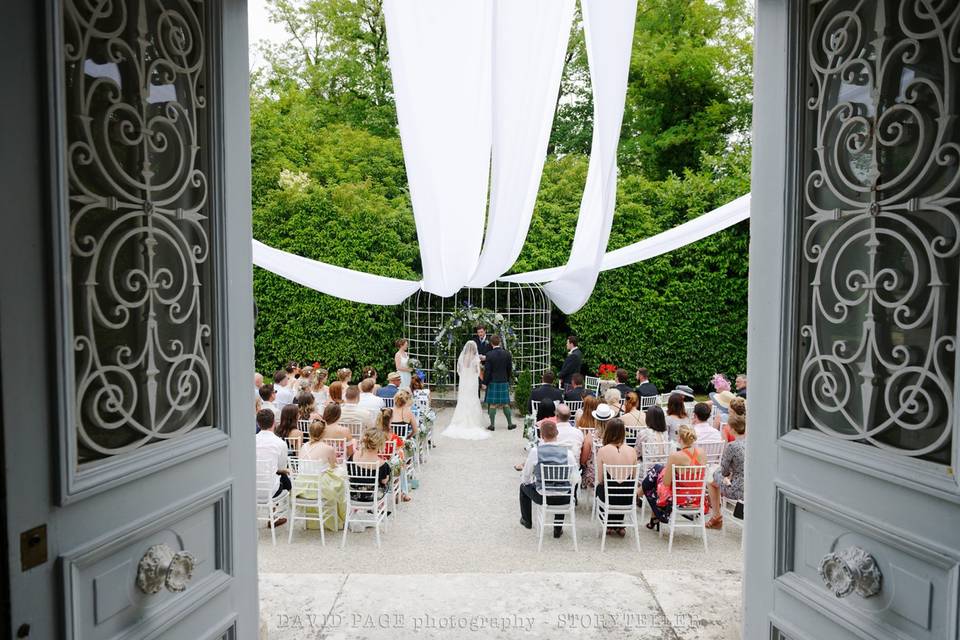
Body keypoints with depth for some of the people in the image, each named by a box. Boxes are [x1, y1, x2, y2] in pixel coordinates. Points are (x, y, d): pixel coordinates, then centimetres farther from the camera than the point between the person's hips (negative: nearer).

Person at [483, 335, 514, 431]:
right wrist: (508, 380, 17)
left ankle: (492, 424, 8)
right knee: (505, 404, 11)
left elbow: (487, 370, -10)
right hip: (504, 382, 3)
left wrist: (485, 382, -1)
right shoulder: (507, 353, -2)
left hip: (492, 382, -3)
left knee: (492, 404, 4)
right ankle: (510, 424, 17)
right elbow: (510, 369, 4)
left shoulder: (489, 355, -11)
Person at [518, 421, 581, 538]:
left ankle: (527, 521, 51)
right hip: (564, 499, 2)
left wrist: (525, 481, 21)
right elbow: (576, 480, -5)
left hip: (542, 497, -1)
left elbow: (525, 477, -3)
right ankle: (558, 529, 38)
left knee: (524, 486, 30)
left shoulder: (535, 451, -13)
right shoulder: (567, 452, -9)